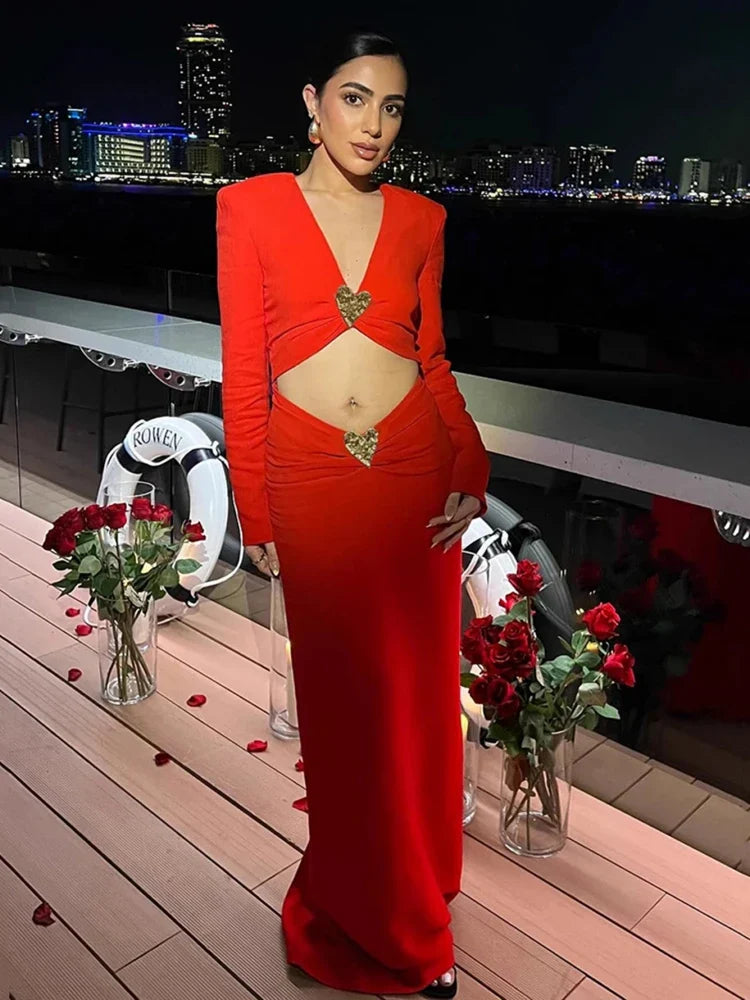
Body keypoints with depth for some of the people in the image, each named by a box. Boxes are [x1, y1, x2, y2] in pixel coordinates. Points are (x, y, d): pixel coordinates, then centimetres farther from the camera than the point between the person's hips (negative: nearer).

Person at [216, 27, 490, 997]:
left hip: (417, 467, 2)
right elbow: (243, 371, -2)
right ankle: (370, 911, 34)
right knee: (343, 695, 10)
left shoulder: (419, 218, 6)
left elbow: (432, 358, 10)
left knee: (419, 685, 12)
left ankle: (412, 891, 39)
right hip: (311, 480, -2)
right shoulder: (250, 205, -1)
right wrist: (255, 515, -3)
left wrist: (471, 469, -3)